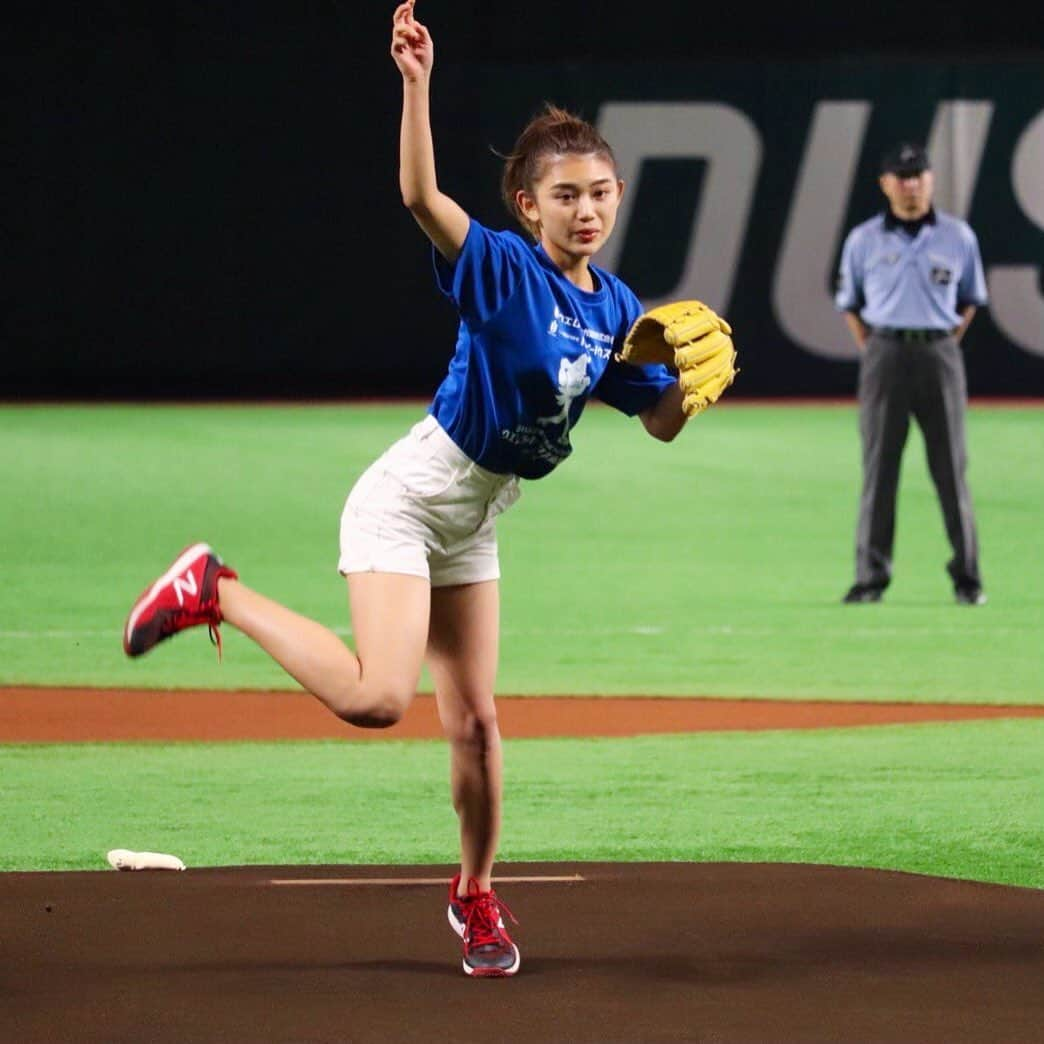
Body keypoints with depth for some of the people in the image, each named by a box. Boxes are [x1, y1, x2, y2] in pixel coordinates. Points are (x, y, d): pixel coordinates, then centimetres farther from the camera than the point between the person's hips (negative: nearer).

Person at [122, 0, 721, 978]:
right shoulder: (503, 269, -18)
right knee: (377, 699, -24)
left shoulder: (617, 306, 3)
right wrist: (415, 86, -48)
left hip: (472, 523, 7)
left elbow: (663, 421, 9)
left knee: (474, 720, 10)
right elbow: (421, 197, -36)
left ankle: (474, 896, 29)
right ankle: (214, 592, -6)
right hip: (407, 499, -7)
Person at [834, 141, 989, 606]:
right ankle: (870, 576, 2)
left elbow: (971, 300, 16)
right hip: (885, 353, 0)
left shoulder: (958, 237, 7)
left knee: (951, 467, 0)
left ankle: (966, 576, 5)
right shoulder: (863, 240, 6)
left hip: (939, 353, 0)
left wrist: (949, 345, 6)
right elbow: (848, 303, 13)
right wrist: (870, 352, 4)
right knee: (878, 467, 0)